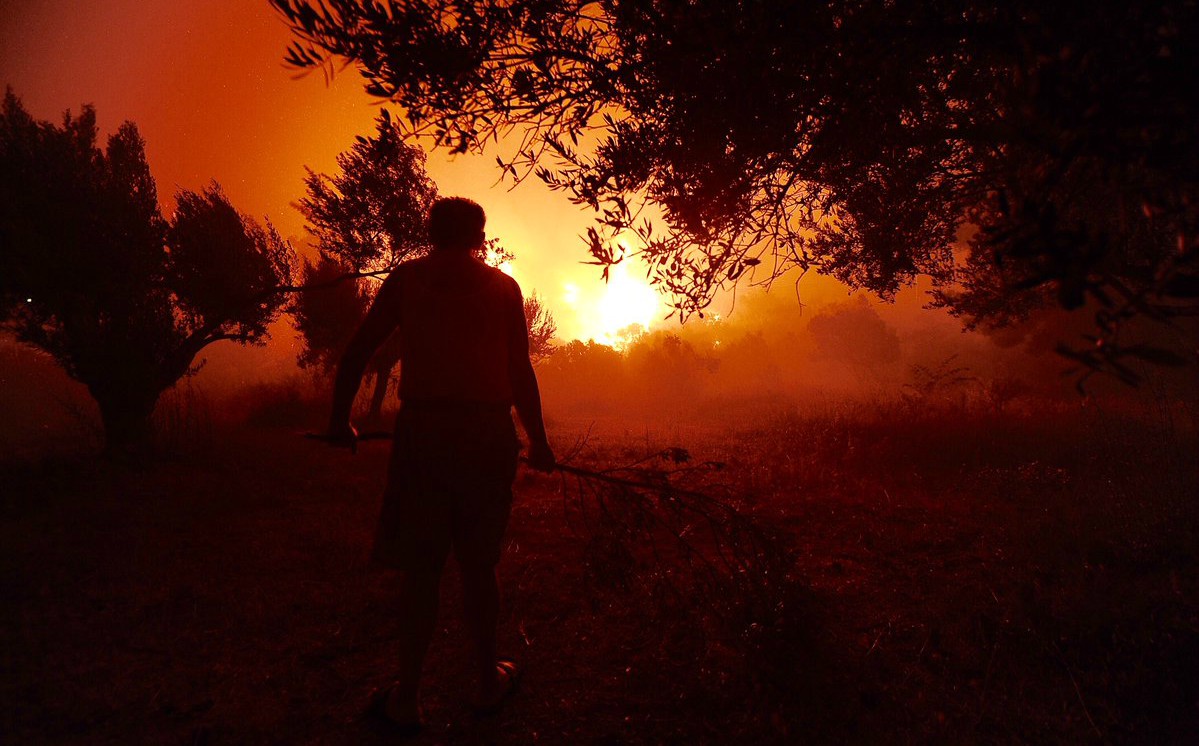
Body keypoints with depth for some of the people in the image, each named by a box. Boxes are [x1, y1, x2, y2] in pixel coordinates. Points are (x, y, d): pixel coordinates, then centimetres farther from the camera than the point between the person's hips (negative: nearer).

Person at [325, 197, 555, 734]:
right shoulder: (503, 287, 8)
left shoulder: (406, 279, 8)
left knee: (420, 566, 7)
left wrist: (340, 419, 18)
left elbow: (356, 354, 6)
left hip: (423, 429, 0)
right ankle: (489, 680, 27)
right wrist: (539, 443, 13)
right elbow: (521, 375, 5)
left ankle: (406, 700, 16)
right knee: (478, 562, 12)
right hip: (488, 432, 1)